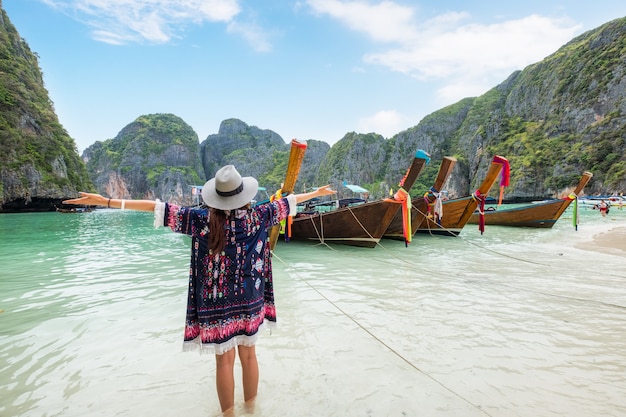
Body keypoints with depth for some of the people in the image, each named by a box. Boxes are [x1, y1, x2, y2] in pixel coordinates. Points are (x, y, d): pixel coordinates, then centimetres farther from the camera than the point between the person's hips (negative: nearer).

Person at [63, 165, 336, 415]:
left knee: (224, 361, 13)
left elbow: (159, 208, -14)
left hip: (217, 302, -2)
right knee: (248, 355, 19)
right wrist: (316, 193, 19)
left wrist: (107, 201, -10)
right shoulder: (257, 216, -9)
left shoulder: (204, 219, -15)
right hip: (250, 300, 2)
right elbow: (288, 202, 4)